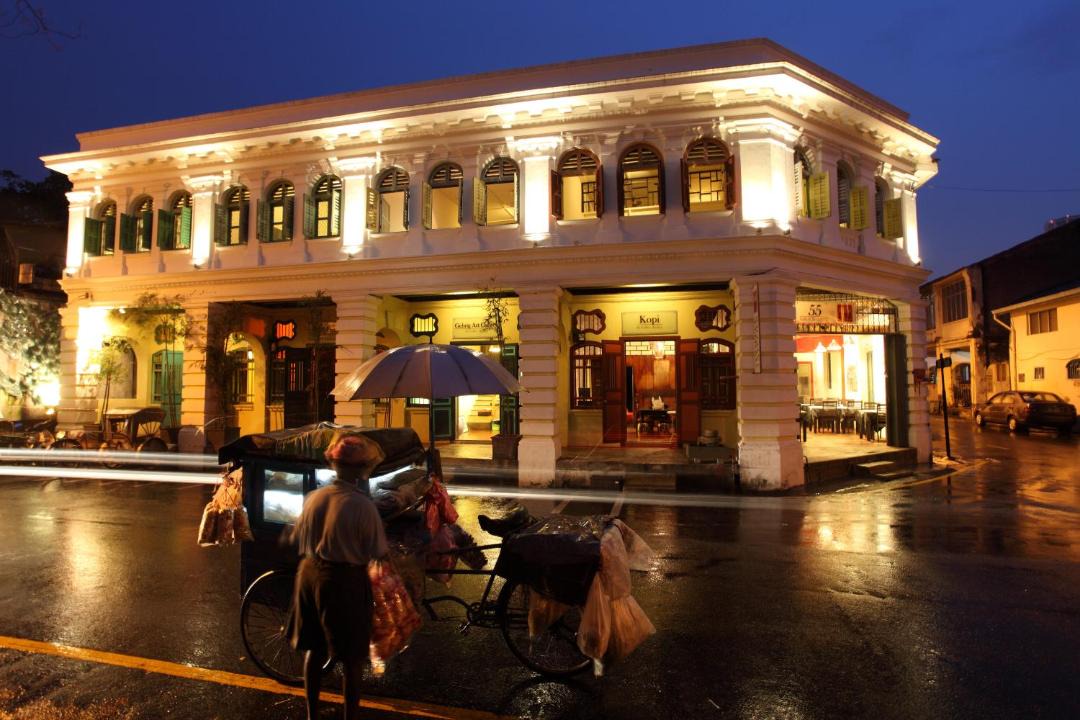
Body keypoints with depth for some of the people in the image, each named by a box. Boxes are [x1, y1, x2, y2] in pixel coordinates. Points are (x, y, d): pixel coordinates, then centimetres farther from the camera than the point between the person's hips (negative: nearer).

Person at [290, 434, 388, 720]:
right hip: (346, 580, -6)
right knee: (352, 657, 11)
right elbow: (378, 552, -15)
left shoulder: (313, 497, -3)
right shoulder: (362, 505, -21)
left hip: (310, 574, 7)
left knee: (314, 648, 23)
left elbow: (298, 540, 9)